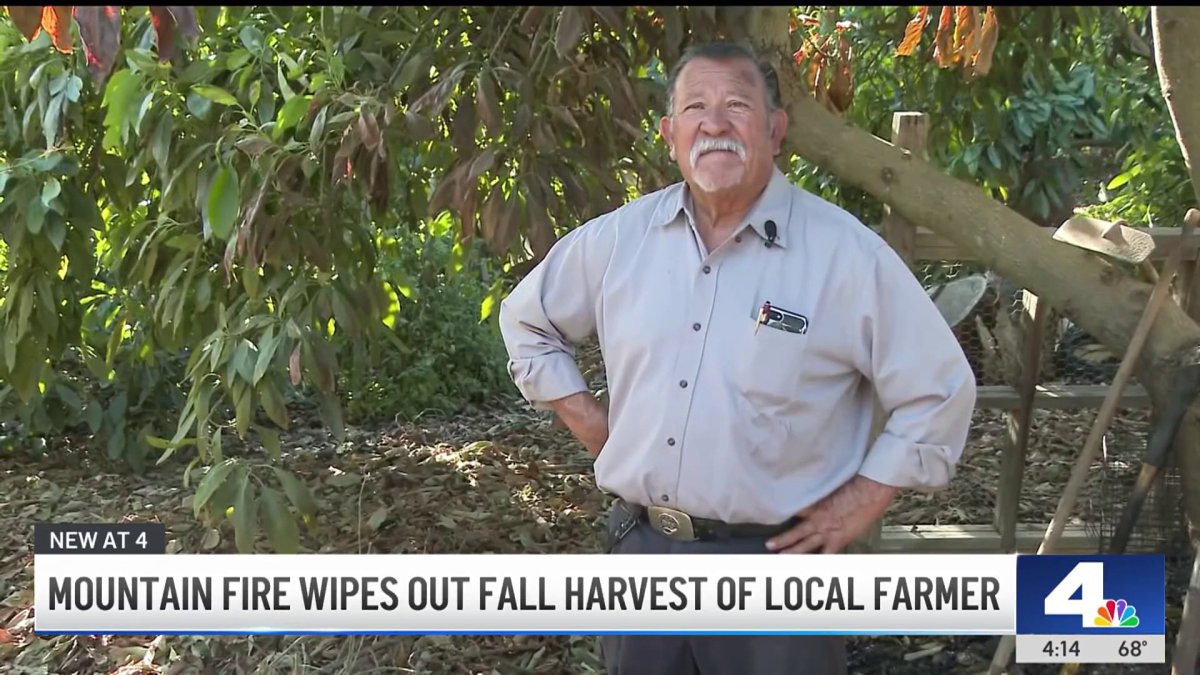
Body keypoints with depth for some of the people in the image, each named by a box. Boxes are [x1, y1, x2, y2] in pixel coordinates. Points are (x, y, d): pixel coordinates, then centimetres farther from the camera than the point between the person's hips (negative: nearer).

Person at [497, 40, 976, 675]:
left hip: (775, 558, -3)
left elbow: (939, 392, -4)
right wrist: (582, 416, 9)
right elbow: (527, 319, 17)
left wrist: (861, 502, -7)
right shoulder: (617, 237, 1)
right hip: (639, 548, 4)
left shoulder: (846, 252, -10)